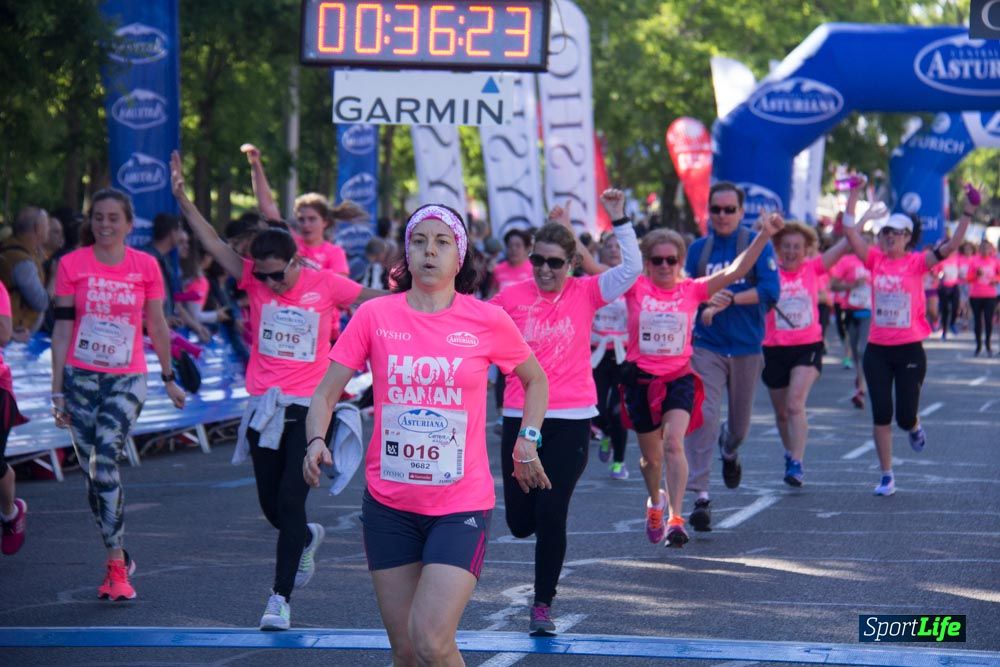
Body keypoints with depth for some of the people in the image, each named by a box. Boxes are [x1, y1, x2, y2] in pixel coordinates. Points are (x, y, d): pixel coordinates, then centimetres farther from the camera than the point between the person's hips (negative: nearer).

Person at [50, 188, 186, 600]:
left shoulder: (146, 267, 1)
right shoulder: (72, 265, -1)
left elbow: (157, 326, 12)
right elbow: (62, 329, 0)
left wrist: (169, 378, 18)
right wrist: (57, 391, -2)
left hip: (127, 379, -1)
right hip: (82, 377, 1)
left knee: (106, 457, -20)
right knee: (92, 472, 3)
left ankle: (115, 566, -17)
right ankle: (120, 559, 19)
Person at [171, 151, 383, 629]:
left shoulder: (326, 285, -5)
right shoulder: (255, 280, 1)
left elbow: (376, 300, 5)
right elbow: (213, 243, -5)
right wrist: (182, 198, -14)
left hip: (309, 407, -3)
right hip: (263, 406, 3)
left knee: (290, 501, -9)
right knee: (270, 505, 11)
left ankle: (281, 598, -4)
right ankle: (307, 538, 45)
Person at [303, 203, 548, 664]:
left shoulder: (487, 321, -3)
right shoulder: (374, 316, -1)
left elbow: (536, 381, 15)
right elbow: (325, 394, 1)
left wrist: (527, 439, 2)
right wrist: (316, 440, -19)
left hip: (462, 505, -2)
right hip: (389, 505, 2)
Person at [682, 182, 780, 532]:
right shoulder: (698, 249, 5)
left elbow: (770, 291, -14)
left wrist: (730, 299, -23)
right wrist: (702, 308, -12)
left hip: (746, 347, 0)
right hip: (707, 346, 0)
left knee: (740, 421, 14)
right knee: (703, 415, -16)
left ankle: (729, 450, 51)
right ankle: (700, 495, -17)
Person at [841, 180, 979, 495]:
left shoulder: (917, 262, -4)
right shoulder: (876, 259, 3)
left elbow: (951, 246, -16)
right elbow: (850, 230, -4)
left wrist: (969, 212, -25)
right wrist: (854, 193, -8)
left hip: (909, 349, -2)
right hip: (877, 349, 2)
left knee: (905, 416, 0)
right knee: (881, 414, 0)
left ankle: (914, 427, 38)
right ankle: (887, 477, 9)